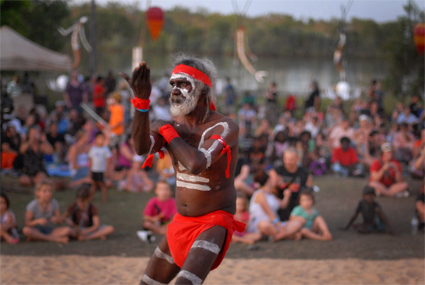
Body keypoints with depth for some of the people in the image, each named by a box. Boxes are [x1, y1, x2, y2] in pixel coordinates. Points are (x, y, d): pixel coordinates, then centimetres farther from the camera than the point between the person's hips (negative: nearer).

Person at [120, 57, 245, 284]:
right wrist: (142, 101, -34)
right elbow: (141, 148, -21)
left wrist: (168, 132, -18)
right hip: (181, 222, 7)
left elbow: (196, 164, -34)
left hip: (215, 223, -7)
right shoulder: (172, 125, 2)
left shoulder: (224, 127, -17)